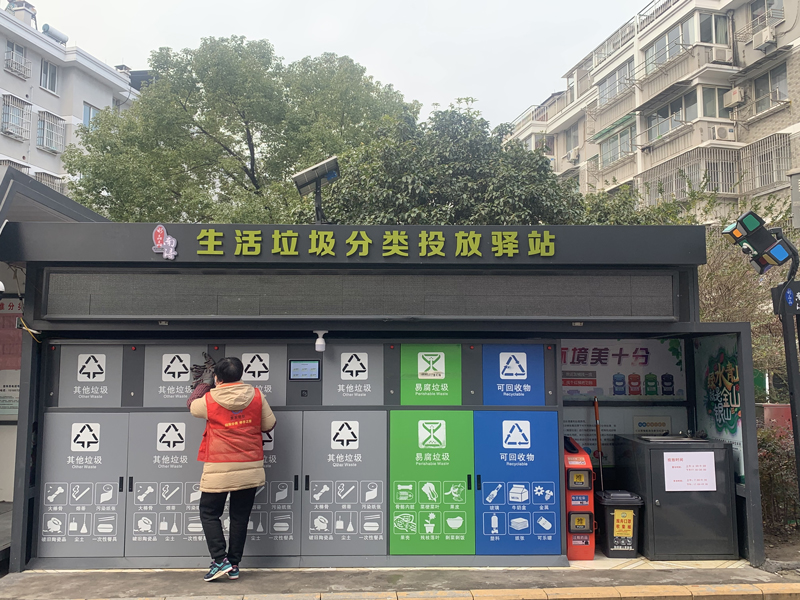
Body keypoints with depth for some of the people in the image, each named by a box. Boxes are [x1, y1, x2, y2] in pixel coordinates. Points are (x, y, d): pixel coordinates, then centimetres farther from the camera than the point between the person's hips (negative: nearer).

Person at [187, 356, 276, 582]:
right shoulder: (256, 395, -5)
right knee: (240, 517, 13)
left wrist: (204, 383, 23)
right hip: (250, 469, 3)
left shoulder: (209, 400, -9)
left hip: (219, 470, -3)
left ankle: (220, 560, 4)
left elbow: (192, 405, 13)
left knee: (209, 513, 14)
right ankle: (234, 565, 19)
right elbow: (269, 424, 4)